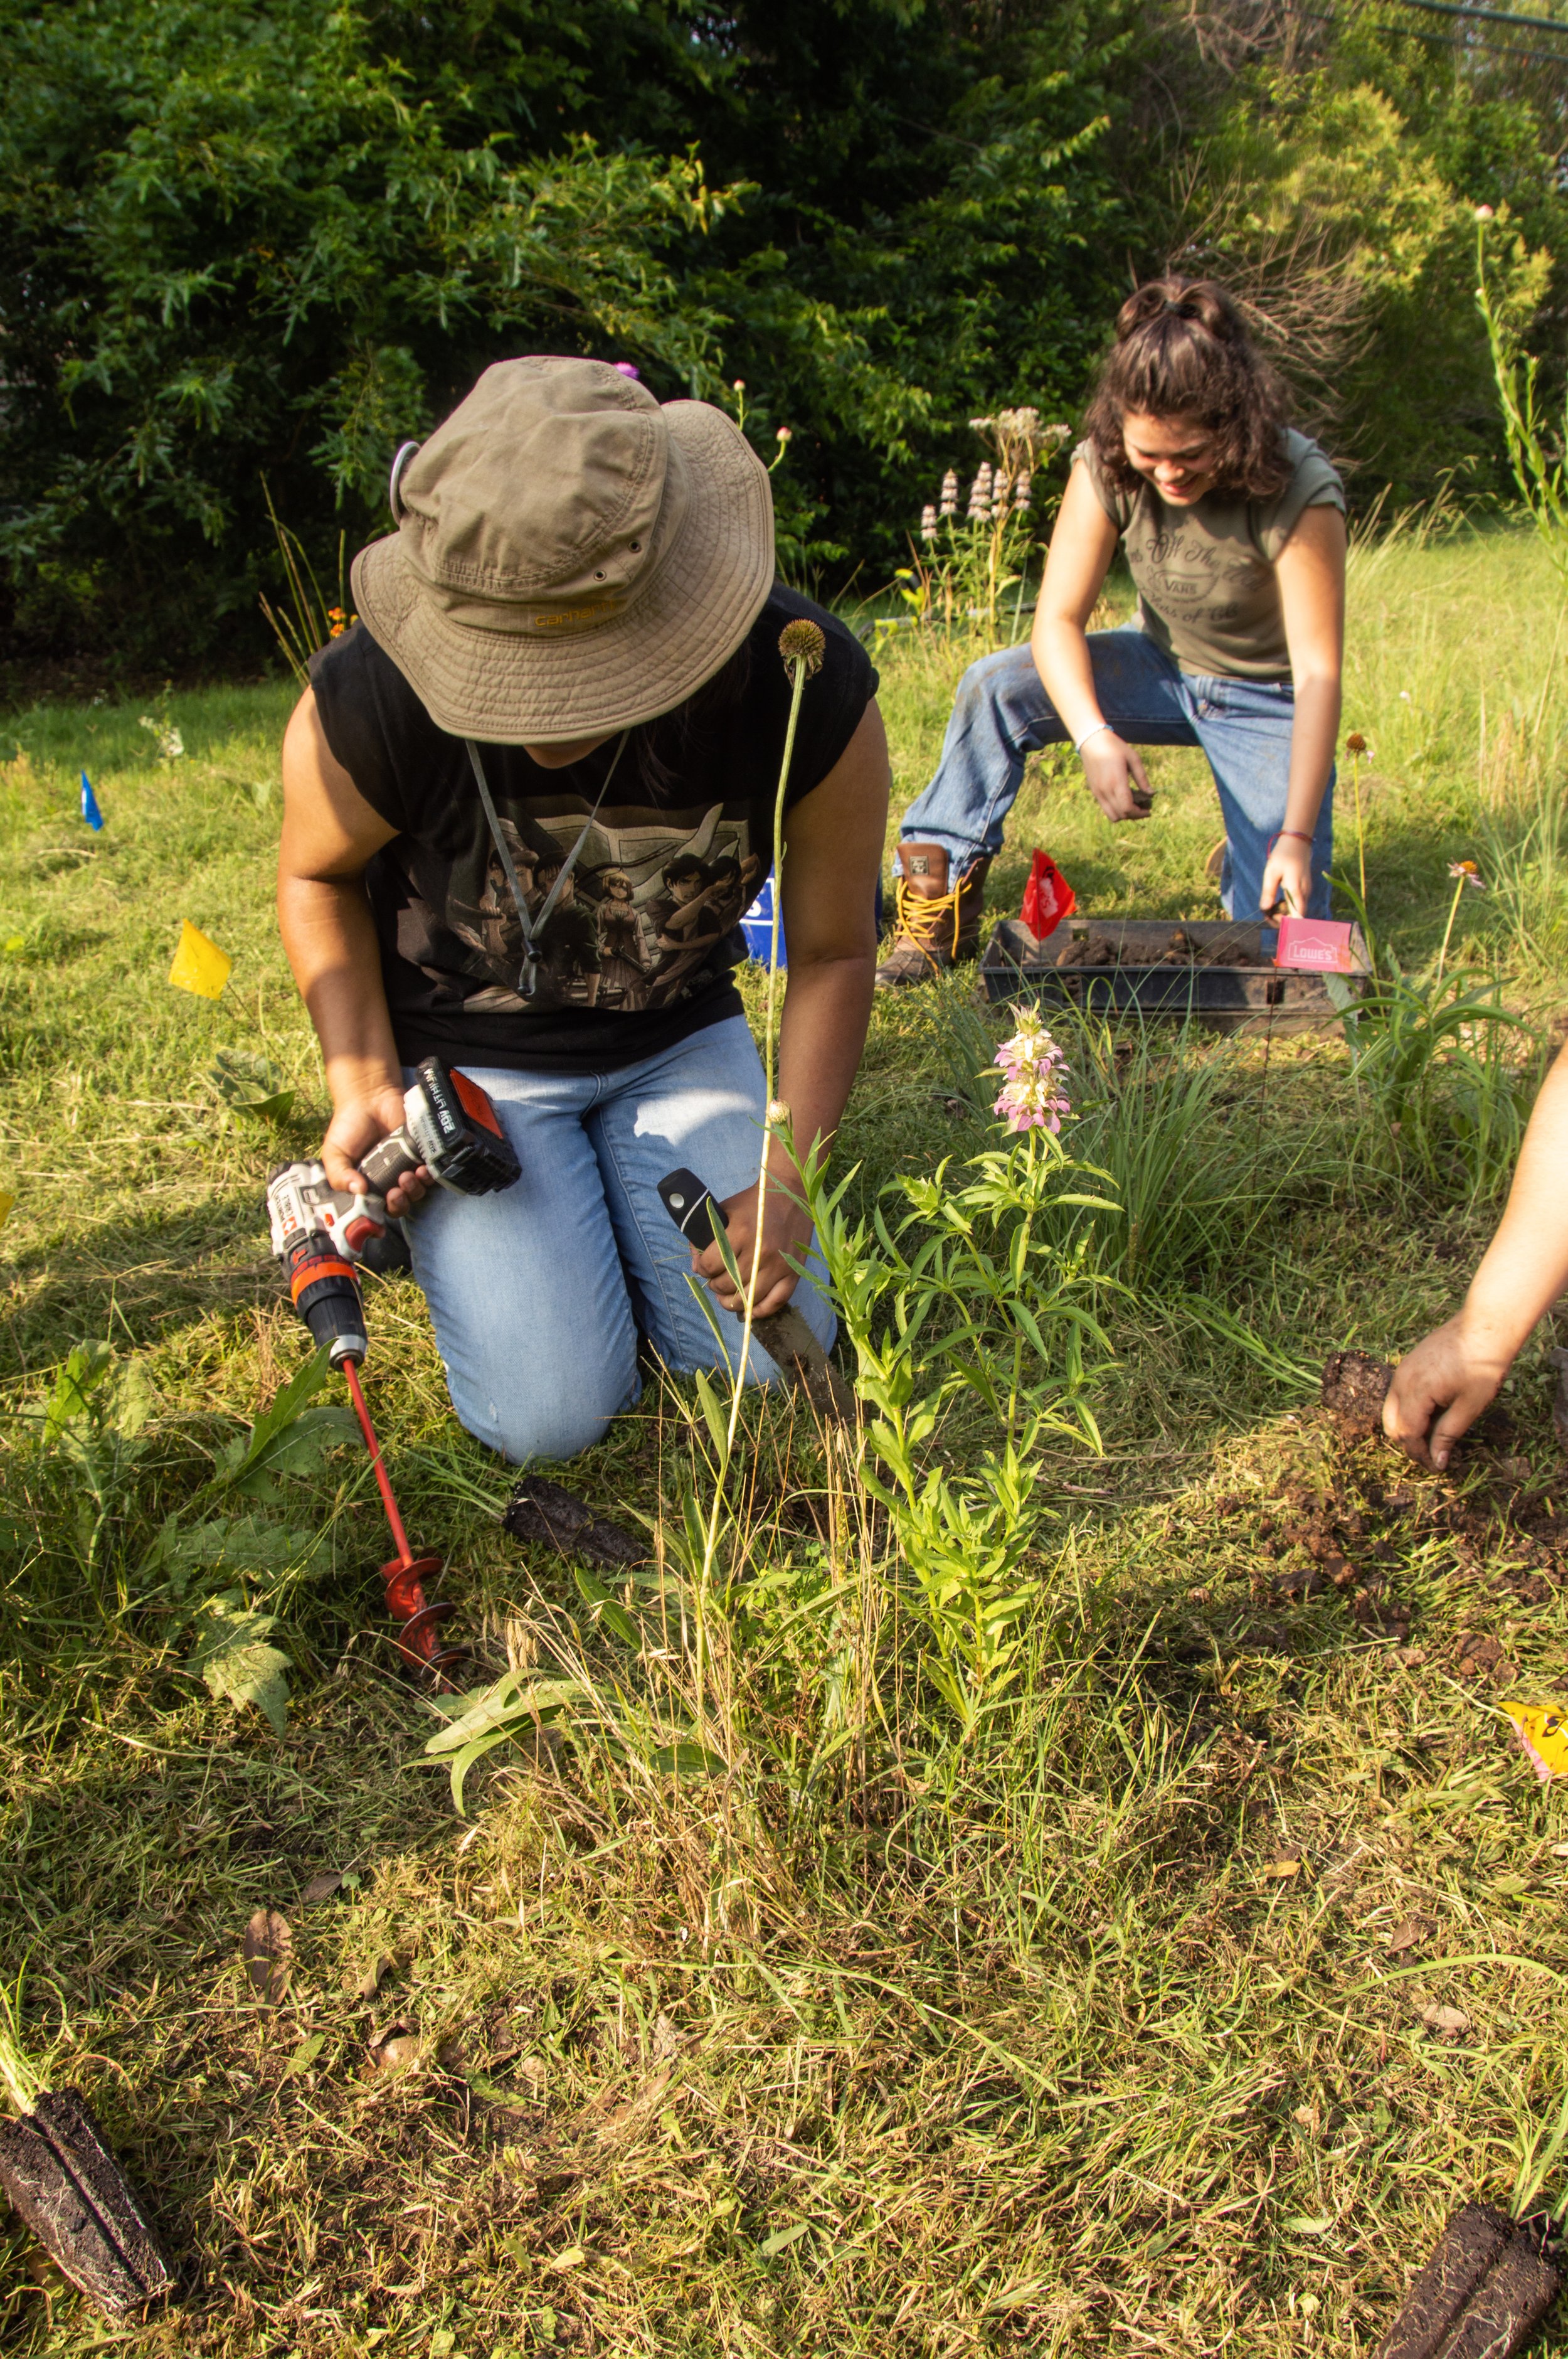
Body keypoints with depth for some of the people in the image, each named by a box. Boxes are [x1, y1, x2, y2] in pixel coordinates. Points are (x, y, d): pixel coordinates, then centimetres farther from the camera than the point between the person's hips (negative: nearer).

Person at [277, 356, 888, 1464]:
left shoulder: (808, 689, -26)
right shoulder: (366, 705, -28)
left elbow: (833, 954, -10)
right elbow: (319, 877, -4)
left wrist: (785, 1175, -19)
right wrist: (364, 1083, -16)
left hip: (678, 1034, 2)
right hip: (465, 1059, -1)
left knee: (776, 1358, -10)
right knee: (554, 1419, -12)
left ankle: (610, 1201, 19)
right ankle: (442, 1218, 19)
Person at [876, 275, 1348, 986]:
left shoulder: (1298, 491, -28)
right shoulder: (1108, 467, -20)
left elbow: (1317, 674, -28)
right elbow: (1058, 617, -21)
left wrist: (1296, 837, -36)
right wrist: (1094, 736, -41)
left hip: (1267, 702, -2)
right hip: (1163, 668, 3)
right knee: (995, 686, -24)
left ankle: (1251, 861, 22)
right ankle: (941, 907, -16)